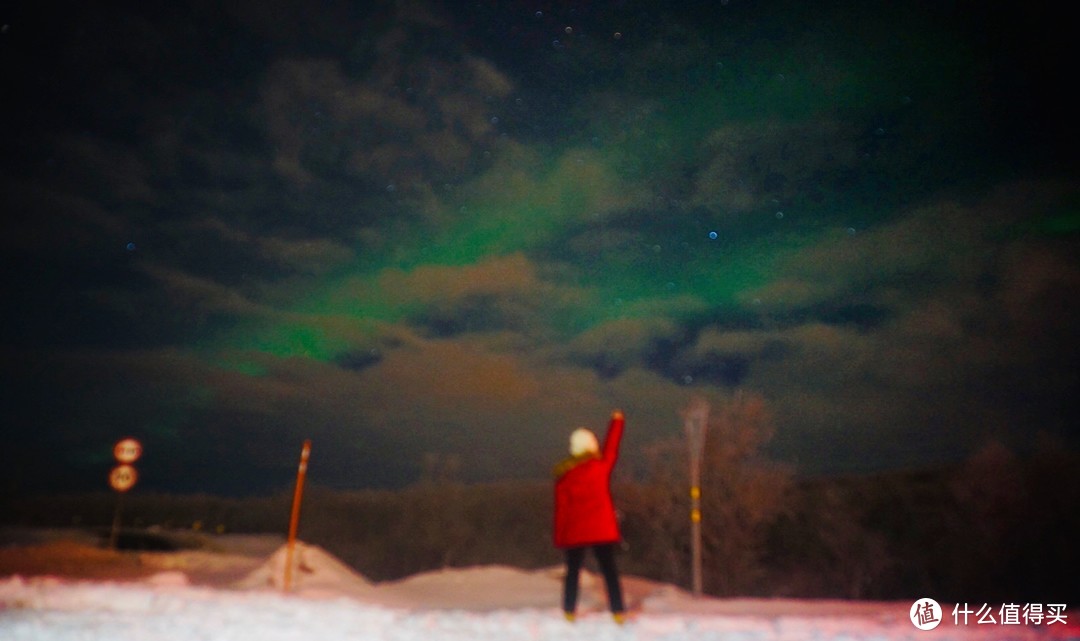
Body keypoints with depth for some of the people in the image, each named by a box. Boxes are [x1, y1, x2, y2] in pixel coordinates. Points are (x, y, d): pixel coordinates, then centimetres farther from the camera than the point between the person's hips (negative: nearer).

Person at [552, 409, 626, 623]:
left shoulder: (564, 475, -4)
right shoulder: (601, 465, -6)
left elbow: (561, 508, -2)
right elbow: (612, 447, 11)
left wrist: (559, 537, 4)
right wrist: (617, 421, 24)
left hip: (574, 531, 1)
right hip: (602, 530, 0)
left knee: (573, 570, 12)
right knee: (609, 569, 7)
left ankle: (569, 611, 9)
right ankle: (618, 611, 3)